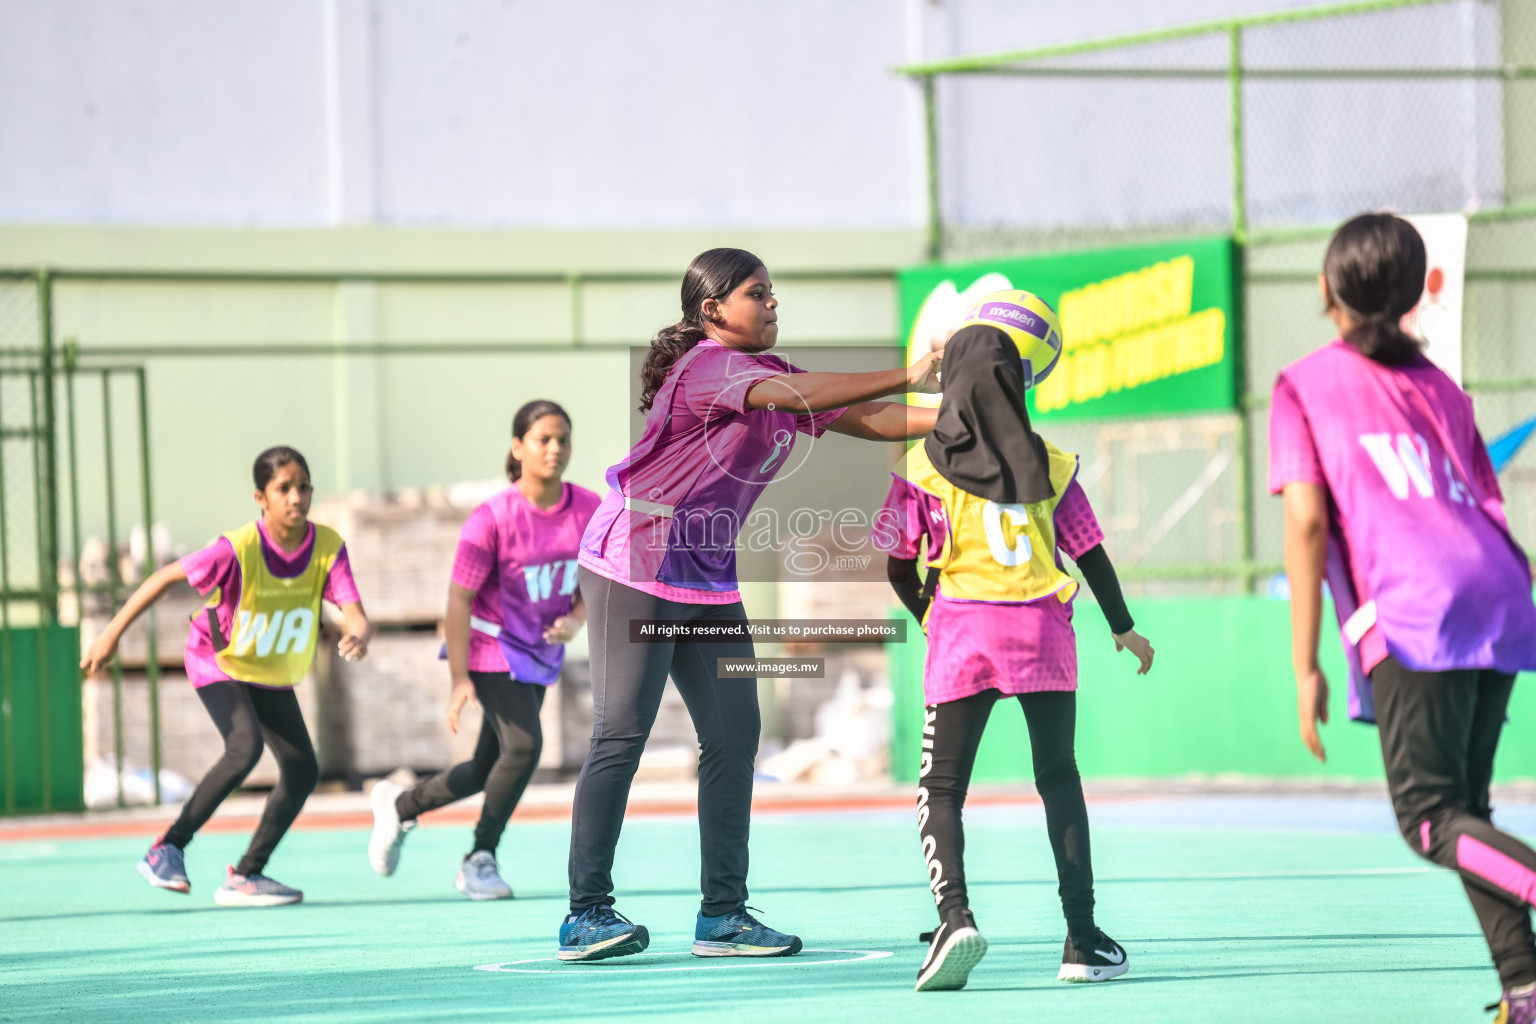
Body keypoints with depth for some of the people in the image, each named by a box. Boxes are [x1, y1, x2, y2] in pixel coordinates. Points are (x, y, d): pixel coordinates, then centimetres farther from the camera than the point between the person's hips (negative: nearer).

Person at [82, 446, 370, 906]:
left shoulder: (328, 547, -20)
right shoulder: (238, 550, -30)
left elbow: (356, 615, -28)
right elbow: (166, 577, -20)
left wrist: (357, 637, -53)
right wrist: (111, 634, -17)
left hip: (274, 674, 5)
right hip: (219, 661, -5)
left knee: (302, 770, -1)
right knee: (245, 747, -28)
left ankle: (245, 876, 13)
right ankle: (168, 850, -18)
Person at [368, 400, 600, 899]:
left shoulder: (589, 510, -8)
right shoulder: (493, 518, -22)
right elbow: (459, 599, -18)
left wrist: (575, 621, -17)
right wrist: (459, 678, -21)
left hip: (543, 653, 6)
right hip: (494, 648, -6)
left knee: (488, 771, 11)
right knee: (524, 745, -23)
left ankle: (400, 804, 38)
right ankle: (480, 859, -5)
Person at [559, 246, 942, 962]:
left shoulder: (766, 373, 13)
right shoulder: (705, 364, -15)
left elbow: (860, 419, 8)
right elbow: (798, 396, -30)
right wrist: (907, 379, -32)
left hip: (711, 580, 9)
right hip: (637, 567, -9)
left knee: (734, 736, 2)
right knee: (621, 736, -9)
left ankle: (723, 914, 5)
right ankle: (586, 914, -6)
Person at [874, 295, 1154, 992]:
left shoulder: (923, 469, -3)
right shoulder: (1049, 465, 2)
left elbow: (894, 564, 4)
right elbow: (1091, 554, 10)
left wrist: (926, 613, 25)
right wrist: (1122, 627, 25)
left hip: (961, 631, -2)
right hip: (1043, 631, 2)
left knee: (941, 789, 3)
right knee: (1058, 779, 16)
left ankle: (953, 914, -22)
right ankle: (1082, 939, 13)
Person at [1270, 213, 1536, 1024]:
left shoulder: (1304, 387, 10)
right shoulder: (1440, 388, 26)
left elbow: (1306, 518, -1)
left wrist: (1305, 667, -2)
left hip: (1411, 611, -6)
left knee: (1430, 817, -5)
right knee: (1463, 809, 15)